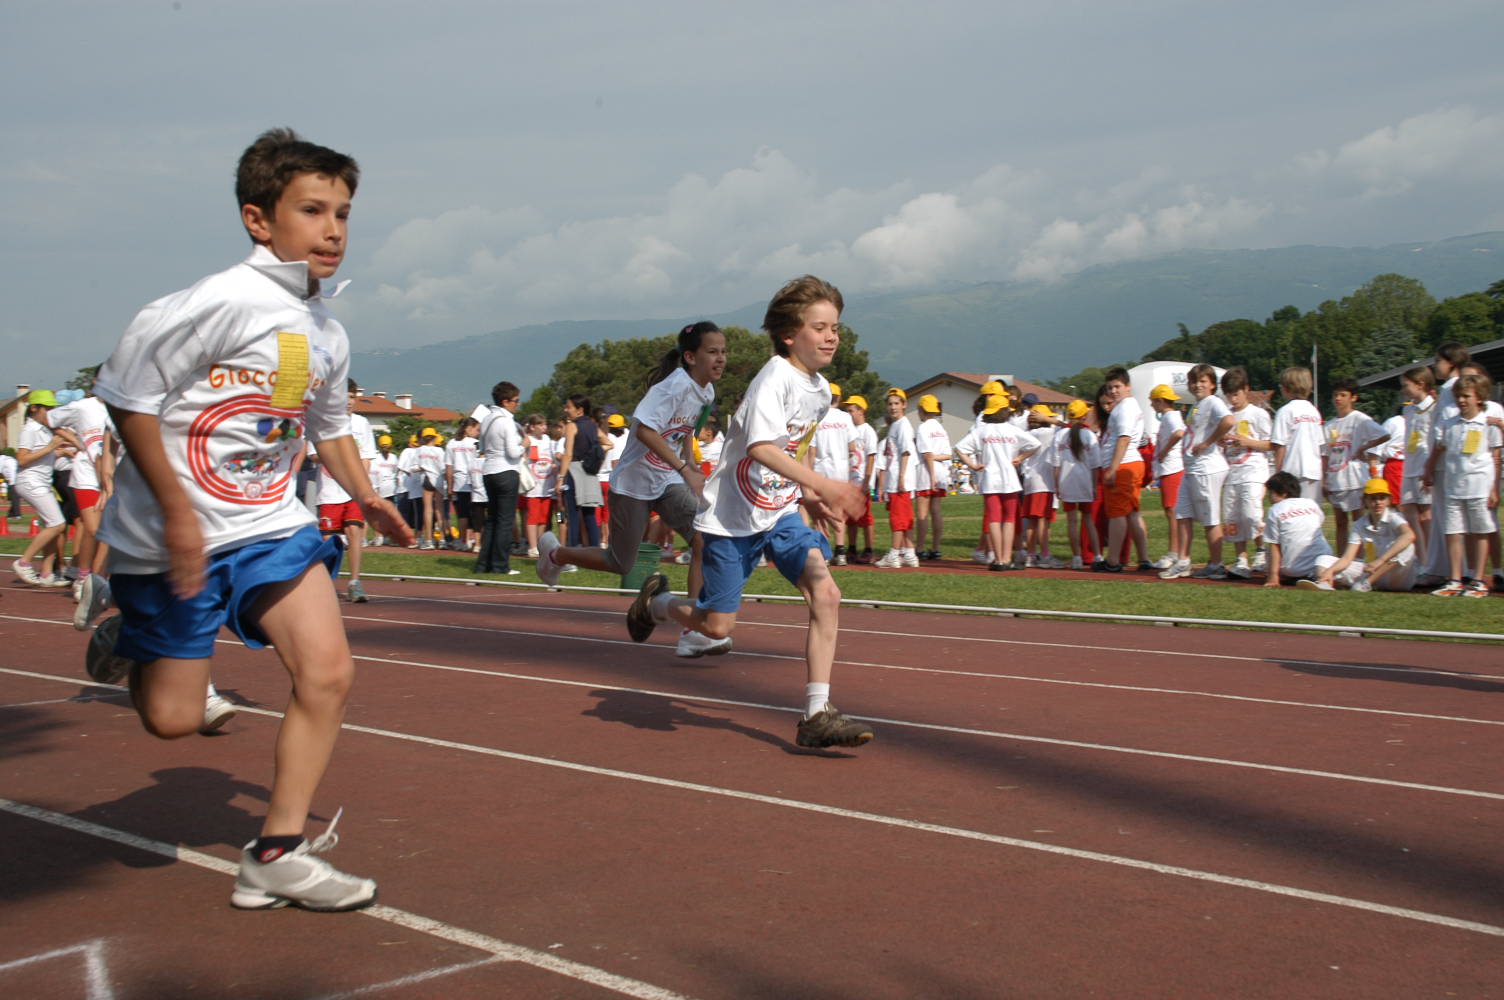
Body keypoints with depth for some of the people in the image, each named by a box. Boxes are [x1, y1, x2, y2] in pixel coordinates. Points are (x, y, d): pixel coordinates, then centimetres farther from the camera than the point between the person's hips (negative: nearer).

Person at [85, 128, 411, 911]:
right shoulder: (224, 301, -19)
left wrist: (365, 498, 8)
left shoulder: (329, 336, 6)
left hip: (269, 523, 6)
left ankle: (276, 856, 4)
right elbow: (125, 394, -17)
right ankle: (123, 641, 36)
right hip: (169, 536, -6)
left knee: (328, 673, -9)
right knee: (173, 718, 1)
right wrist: (177, 513, -19)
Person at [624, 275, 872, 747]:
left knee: (825, 593, -15)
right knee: (717, 625, 0)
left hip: (781, 512, 7)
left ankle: (816, 716, -12)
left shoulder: (821, 389, 7)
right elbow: (760, 448, -34)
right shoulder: (775, 378, -19)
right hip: (732, 516, -7)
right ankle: (655, 602, 34)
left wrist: (810, 495, 12)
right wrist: (822, 484, -42)